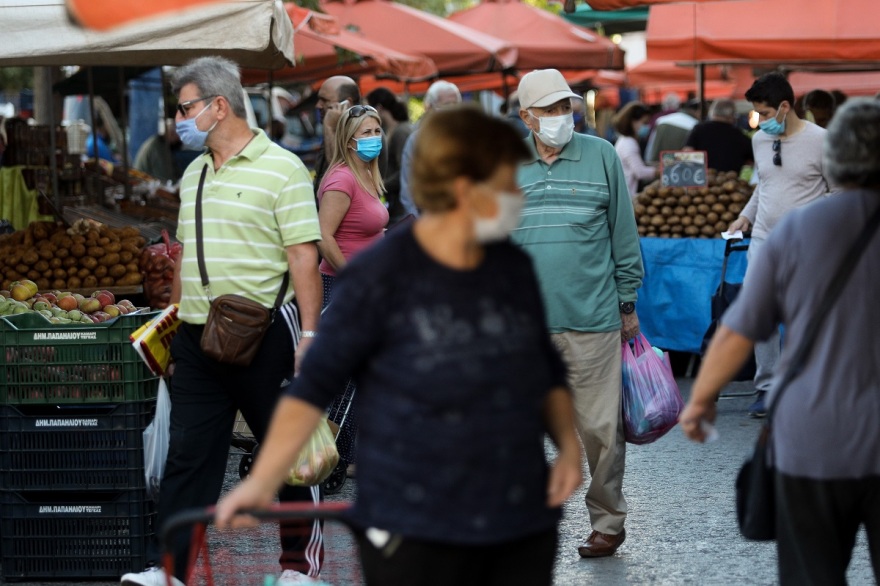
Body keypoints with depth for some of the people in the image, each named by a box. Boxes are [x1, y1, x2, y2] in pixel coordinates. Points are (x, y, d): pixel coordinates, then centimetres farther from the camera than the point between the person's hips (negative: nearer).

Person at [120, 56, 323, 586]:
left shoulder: (280, 169, -8)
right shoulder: (193, 174, 15)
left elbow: (304, 257, -12)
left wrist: (309, 335, -17)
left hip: (265, 334, -6)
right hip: (198, 338, 6)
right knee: (189, 453, 2)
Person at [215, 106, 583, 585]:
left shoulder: (513, 268, 8)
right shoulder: (379, 276, -10)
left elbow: (549, 374, 20)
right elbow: (313, 385, -8)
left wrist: (568, 445, 3)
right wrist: (262, 480, -15)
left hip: (523, 528, 6)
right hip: (415, 535, -6)